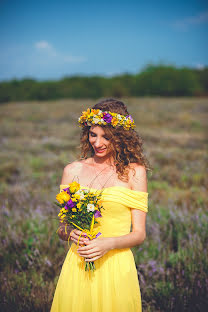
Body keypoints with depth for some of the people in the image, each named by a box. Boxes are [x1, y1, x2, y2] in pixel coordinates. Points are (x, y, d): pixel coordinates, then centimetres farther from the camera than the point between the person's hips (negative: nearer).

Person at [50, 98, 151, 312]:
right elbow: (61, 229, 10)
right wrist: (70, 233, -12)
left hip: (116, 266, -2)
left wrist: (109, 243, -20)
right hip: (77, 264, 2)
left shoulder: (134, 171, -1)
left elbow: (139, 234, -2)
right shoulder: (72, 170, 5)